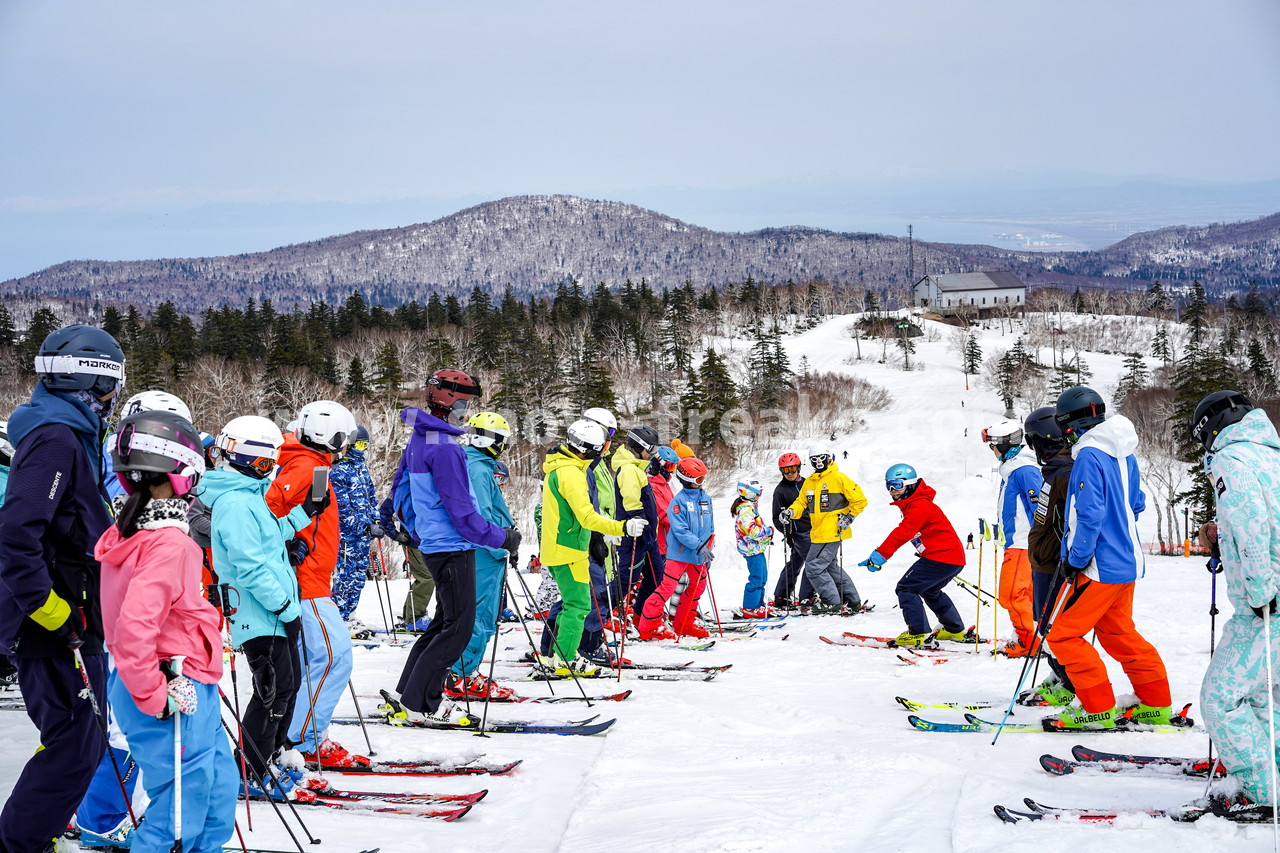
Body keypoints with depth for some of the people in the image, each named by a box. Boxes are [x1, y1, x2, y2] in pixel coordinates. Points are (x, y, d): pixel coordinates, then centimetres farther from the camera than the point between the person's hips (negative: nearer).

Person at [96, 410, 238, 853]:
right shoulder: (168, 543, -21)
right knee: (183, 803, -1)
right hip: (180, 694, -10)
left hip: (183, 693, 10)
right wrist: (155, 697, -20)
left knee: (218, 785, 21)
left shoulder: (127, 534, 8)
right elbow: (133, 627, -29)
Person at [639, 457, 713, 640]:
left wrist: (708, 549, 11)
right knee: (667, 586, -9)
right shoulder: (679, 501, -13)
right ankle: (649, 626, -4)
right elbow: (680, 530, -19)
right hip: (679, 553, -8)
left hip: (699, 555, 8)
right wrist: (700, 546, -24)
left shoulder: (706, 498, 9)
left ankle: (684, 623, 29)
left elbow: (710, 528, 16)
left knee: (698, 587, 16)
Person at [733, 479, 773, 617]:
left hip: (758, 548, 11)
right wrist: (768, 531, -14)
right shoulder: (745, 510, -19)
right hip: (753, 549, -11)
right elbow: (752, 531, -26)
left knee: (762, 577, 16)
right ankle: (750, 609, -4)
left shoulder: (750, 508, 16)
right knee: (756, 578, -8)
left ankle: (758, 605, 24)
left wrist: (767, 536, 14)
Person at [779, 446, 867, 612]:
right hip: (818, 534, 8)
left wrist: (849, 517, -9)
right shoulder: (809, 482, 15)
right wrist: (790, 512, -3)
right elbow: (801, 502, 16)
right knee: (830, 566, 16)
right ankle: (853, 601, 26)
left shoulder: (838, 478, -6)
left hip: (832, 533, -8)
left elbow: (860, 500, -4)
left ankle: (833, 602, -3)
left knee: (814, 567, -11)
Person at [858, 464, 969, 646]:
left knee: (906, 588, -10)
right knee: (930, 591, 31)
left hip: (940, 558, -11)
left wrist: (879, 556, -36)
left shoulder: (919, 506, -18)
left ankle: (918, 633, -13)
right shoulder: (912, 504, 15)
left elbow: (902, 533, -30)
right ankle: (956, 631, 41)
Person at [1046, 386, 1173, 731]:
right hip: (1127, 560, 10)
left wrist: (1076, 558, -16)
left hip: (1101, 565, -10)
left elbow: (1091, 513, -23)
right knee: (1119, 634, 19)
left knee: (1064, 635, -3)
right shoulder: (1123, 454, 11)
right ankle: (1157, 704, 23)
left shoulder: (1089, 456, -18)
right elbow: (1136, 503, 20)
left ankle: (1098, 708, -1)